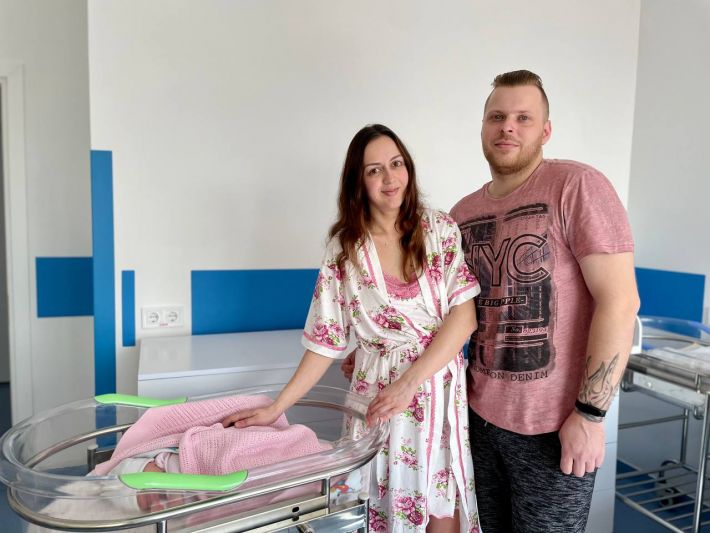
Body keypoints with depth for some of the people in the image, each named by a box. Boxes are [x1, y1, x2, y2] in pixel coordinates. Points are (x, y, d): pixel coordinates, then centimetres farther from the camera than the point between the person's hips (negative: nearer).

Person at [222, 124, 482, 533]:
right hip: (377, 396, 0)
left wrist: (410, 381, -19)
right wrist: (276, 408, -3)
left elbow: (464, 315, -9)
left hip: (442, 391, 0)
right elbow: (326, 341, 1)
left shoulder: (440, 230, -3)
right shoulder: (344, 249, -1)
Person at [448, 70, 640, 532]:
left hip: (555, 426, -5)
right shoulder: (462, 213, 6)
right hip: (480, 416, 5)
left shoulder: (577, 187, -11)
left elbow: (619, 302, -16)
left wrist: (589, 413, -17)